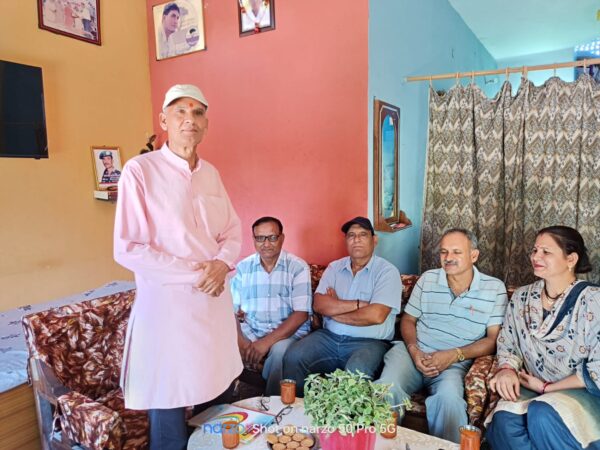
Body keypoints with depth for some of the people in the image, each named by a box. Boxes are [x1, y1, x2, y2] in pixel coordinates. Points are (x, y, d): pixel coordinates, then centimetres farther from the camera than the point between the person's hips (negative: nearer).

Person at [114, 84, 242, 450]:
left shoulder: (211, 173, 8)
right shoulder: (140, 170, -10)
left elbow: (233, 231, 12)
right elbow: (127, 249, -13)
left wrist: (222, 263, -9)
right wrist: (193, 273, -16)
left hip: (216, 300, 6)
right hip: (167, 303, -5)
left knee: (219, 397, 16)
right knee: (170, 406, 8)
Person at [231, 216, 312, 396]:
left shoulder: (298, 267, -6)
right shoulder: (243, 267, 4)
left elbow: (301, 313, -12)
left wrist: (267, 341, -21)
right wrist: (240, 340, -19)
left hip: (289, 332, -2)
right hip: (250, 330, 3)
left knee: (280, 351, -34)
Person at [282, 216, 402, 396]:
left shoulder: (387, 271, -4)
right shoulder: (334, 267, 10)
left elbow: (376, 316, -18)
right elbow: (319, 305, -5)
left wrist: (335, 309, -6)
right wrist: (358, 304, -13)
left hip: (368, 342, -4)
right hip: (329, 337, 4)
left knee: (356, 372, -34)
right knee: (293, 357, -17)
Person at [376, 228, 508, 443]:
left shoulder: (494, 288, 2)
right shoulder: (427, 279, 10)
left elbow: (493, 339, -1)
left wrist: (454, 355, -15)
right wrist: (414, 350, -6)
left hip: (455, 362, -2)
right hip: (413, 353, 2)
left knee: (448, 396, -36)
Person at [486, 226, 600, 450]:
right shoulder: (521, 297, 4)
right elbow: (507, 346, 10)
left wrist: (547, 387, -10)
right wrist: (507, 369, -12)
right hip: (533, 389, 3)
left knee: (543, 415, -35)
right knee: (503, 421, -29)